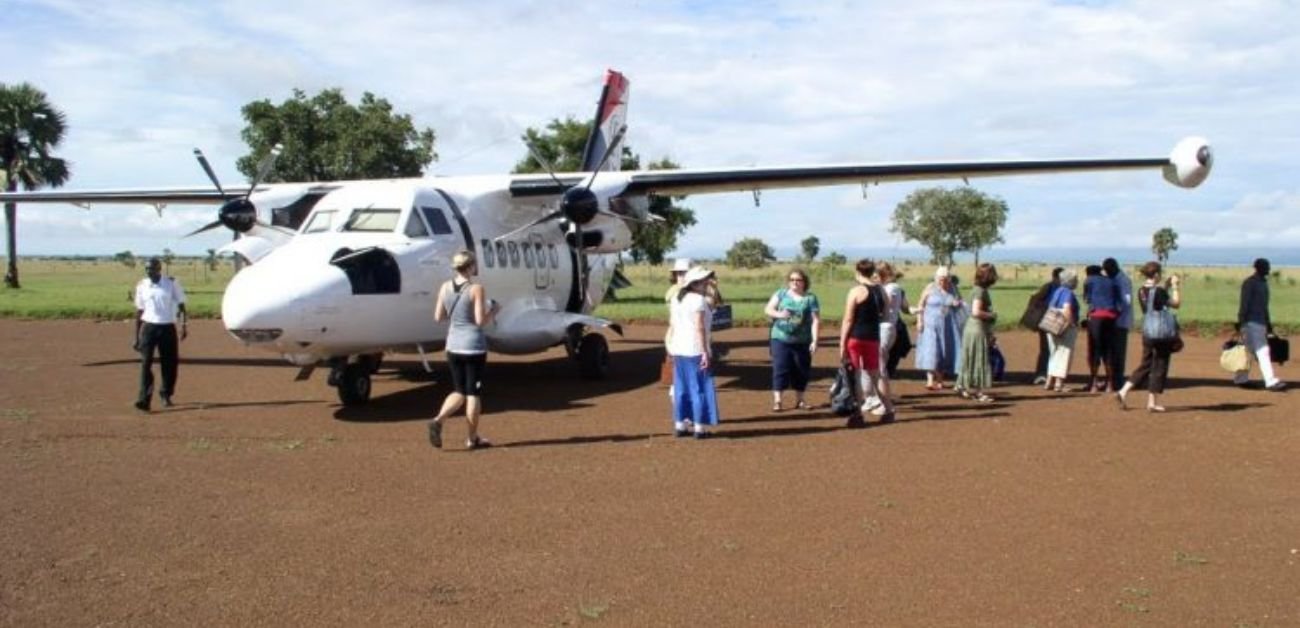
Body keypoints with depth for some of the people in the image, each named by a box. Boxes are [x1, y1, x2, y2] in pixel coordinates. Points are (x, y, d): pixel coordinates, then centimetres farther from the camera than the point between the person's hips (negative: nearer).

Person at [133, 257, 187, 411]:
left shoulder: (172, 283, -1)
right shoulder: (142, 286, 6)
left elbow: (181, 304, 1)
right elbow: (139, 311, 12)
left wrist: (184, 324, -13)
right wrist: (137, 337, 12)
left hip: (168, 328, -1)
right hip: (148, 328, 1)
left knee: (170, 364, 6)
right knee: (146, 363, -11)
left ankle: (166, 395, 27)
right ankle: (144, 399, -15)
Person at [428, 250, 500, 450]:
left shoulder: (445, 287, 2)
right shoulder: (476, 289, -14)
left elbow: (438, 317, 7)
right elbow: (481, 321, -16)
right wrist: (493, 311, 2)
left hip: (453, 346, 5)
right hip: (474, 347, -5)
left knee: (459, 391, 17)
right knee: (473, 392, 6)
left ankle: (438, 420, -6)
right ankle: (473, 438, 14)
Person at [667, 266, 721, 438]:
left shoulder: (677, 299, 11)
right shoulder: (698, 300, -13)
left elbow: (672, 325, 12)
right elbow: (700, 328, -19)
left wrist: (671, 346, 18)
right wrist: (705, 352, -18)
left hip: (679, 349, 8)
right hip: (696, 350, -8)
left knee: (681, 388, 13)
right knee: (700, 388, 0)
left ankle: (680, 425, 17)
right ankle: (700, 427, 2)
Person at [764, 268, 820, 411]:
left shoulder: (810, 298, -3)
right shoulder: (781, 293, 2)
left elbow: (816, 321, -6)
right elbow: (767, 309, 0)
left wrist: (814, 341, -13)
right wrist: (778, 314, -22)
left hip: (802, 341, 0)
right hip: (780, 339, 0)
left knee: (801, 371, 9)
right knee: (780, 368, -5)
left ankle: (799, 400, 24)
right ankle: (777, 400, -3)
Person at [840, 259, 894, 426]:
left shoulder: (856, 291, -10)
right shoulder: (881, 290, 7)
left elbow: (848, 320, -11)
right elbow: (884, 313, 12)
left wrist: (842, 344, -9)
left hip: (856, 337, -5)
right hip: (874, 337, 5)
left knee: (855, 374, 0)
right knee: (876, 373, 18)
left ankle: (857, 415, -3)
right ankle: (888, 410, 24)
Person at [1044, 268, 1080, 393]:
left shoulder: (1056, 291, 11)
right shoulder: (1069, 293, -14)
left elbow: (1050, 307, 13)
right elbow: (1067, 311, -26)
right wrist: (1073, 324, -17)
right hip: (1066, 329, -8)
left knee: (1055, 354, 16)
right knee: (1064, 355, -1)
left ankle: (1050, 382, 18)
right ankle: (1059, 384, -1)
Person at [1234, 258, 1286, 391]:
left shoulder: (1263, 282, 18)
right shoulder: (1249, 283, -11)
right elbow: (1244, 304, -17)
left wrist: (1268, 323, 22)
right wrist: (1241, 322, -21)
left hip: (1261, 322, 9)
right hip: (1251, 323, -9)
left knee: (1251, 351, 12)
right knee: (1262, 351, -13)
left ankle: (1240, 379, 19)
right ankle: (1270, 381, -16)